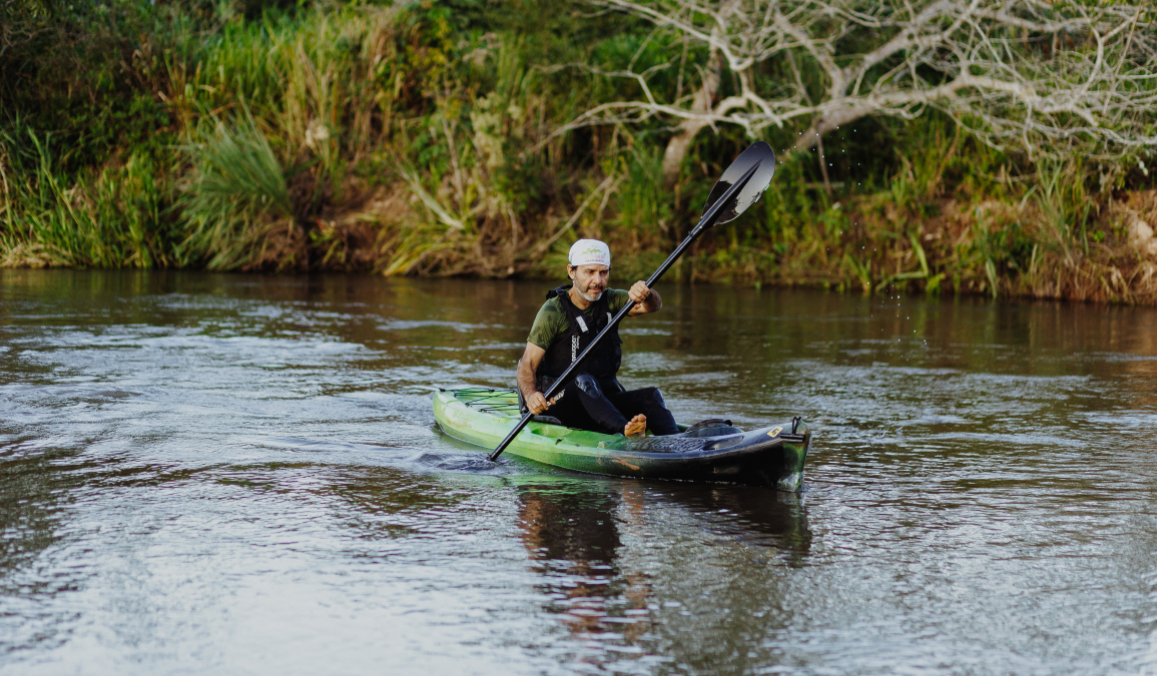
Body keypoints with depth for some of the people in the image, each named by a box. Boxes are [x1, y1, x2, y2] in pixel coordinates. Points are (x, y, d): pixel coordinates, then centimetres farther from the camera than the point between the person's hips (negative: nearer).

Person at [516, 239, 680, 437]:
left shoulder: (610, 301, 8)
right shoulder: (553, 311, -7)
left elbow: (654, 305, -8)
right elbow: (527, 364, -14)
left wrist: (646, 295, -34)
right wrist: (531, 395, -36)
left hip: (607, 398, 5)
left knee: (650, 396, -20)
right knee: (584, 381, -35)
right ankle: (625, 430, -61)